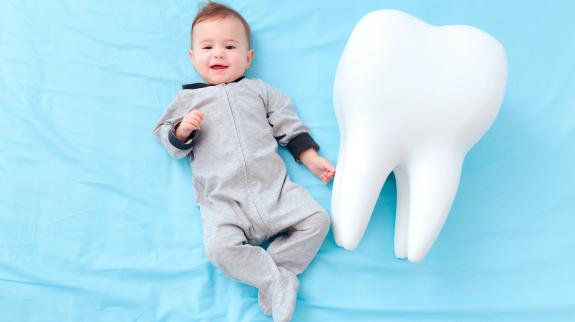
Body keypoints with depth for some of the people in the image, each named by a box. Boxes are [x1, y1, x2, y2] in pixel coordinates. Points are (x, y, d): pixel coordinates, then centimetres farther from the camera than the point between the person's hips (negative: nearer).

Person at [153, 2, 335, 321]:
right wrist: (182, 130, -8)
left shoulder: (259, 89, 18)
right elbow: (165, 136, 14)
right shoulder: (187, 98, 15)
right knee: (221, 247, -28)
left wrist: (312, 160, 10)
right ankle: (279, 281, -15)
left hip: (274, 187, 3)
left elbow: (289, 126, 18)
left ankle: (268, 269, -8)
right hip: (223, 201, -2)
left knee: (316, 219, -13)